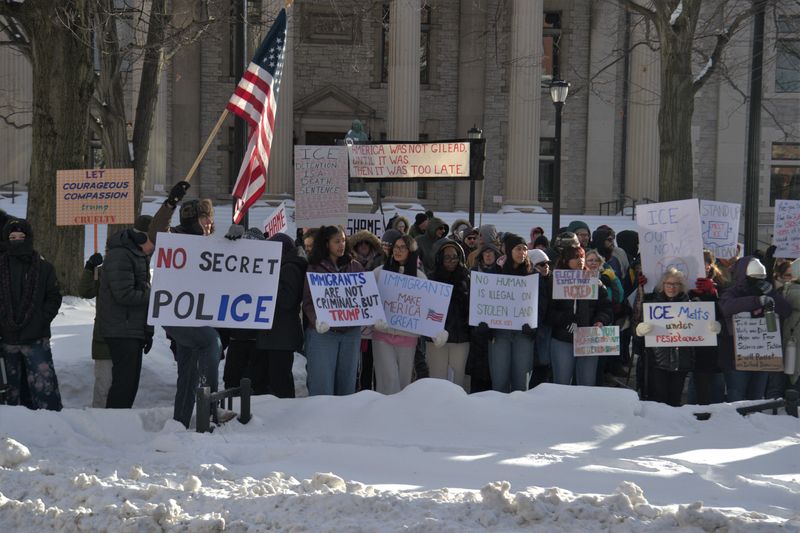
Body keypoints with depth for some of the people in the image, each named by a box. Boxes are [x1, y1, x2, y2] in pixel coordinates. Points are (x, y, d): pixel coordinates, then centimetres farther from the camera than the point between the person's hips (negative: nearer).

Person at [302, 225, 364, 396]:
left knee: (347, 383, 8)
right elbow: (308, 302, -4)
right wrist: (317, 320, -22)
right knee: (322, 385, -5)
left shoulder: (355, 267, 12)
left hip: (351, 332, 3)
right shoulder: (314, 268, 2)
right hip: (322, 332, -3)